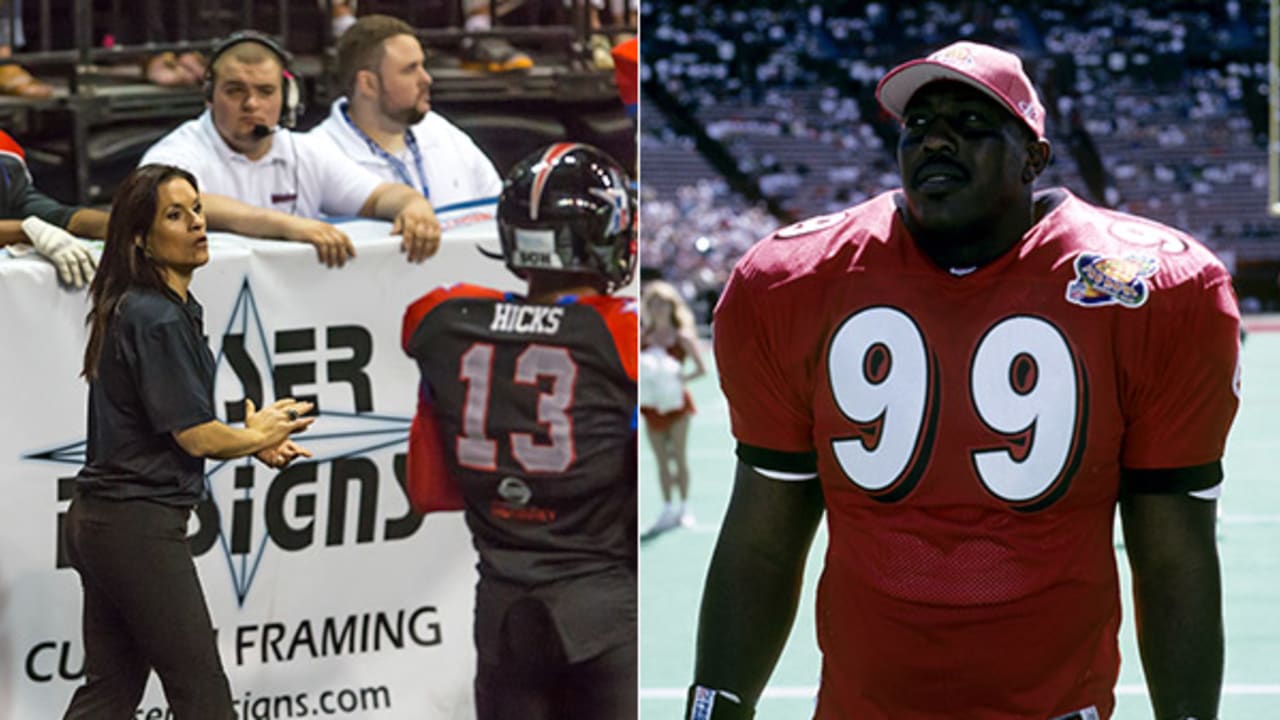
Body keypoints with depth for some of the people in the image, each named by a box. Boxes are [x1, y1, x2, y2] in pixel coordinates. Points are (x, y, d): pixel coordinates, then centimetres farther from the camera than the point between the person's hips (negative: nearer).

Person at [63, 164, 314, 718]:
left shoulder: (132, 308, 13)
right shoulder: (159, 319, -18)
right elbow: (196, 437, -17)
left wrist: (255, 441, 10)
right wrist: (256, 435, 3)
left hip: (97, 522, 10)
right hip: (139, 526, -10)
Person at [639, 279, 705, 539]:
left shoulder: (682, 336, -4)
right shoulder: (644, 335, 5)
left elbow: (701, 369, -7)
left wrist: (680, 378, -20)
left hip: (676, 401, -3)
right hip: (651, 403, 3)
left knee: (679, 456, 0)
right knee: (661, 459, 7)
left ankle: (683, 508, 10)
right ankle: (668, 509, 14)